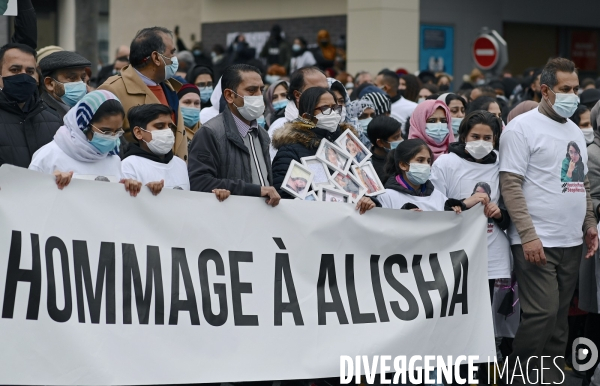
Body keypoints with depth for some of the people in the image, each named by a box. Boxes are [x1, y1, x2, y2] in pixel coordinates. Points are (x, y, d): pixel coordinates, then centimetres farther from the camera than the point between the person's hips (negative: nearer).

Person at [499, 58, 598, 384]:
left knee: (559, 319, 8)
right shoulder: (523, 127, -6)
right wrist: (528, 235, -18)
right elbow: (510, 185, -12)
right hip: (537, 242, -7)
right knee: (543, 314, -13)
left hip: (571, 242, 7)